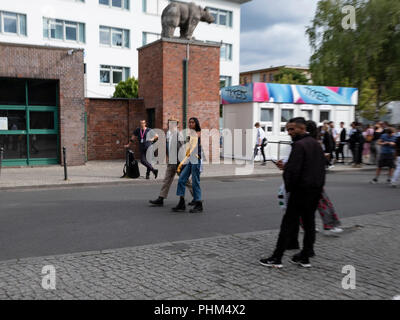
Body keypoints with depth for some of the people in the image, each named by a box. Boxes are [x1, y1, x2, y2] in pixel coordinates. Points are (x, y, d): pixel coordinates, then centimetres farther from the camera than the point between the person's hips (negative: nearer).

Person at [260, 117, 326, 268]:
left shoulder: (299, 145, -16)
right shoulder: (316, 144, 13)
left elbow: (293, 169, -24)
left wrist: (289, 186, -7)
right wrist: (286, 166, 14)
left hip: (301, 190, -9)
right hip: (316, 189, 9)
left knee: (289, 223, -3)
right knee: (309, 223, 13)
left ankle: (276, 258, 3)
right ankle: (305, 257, 21)